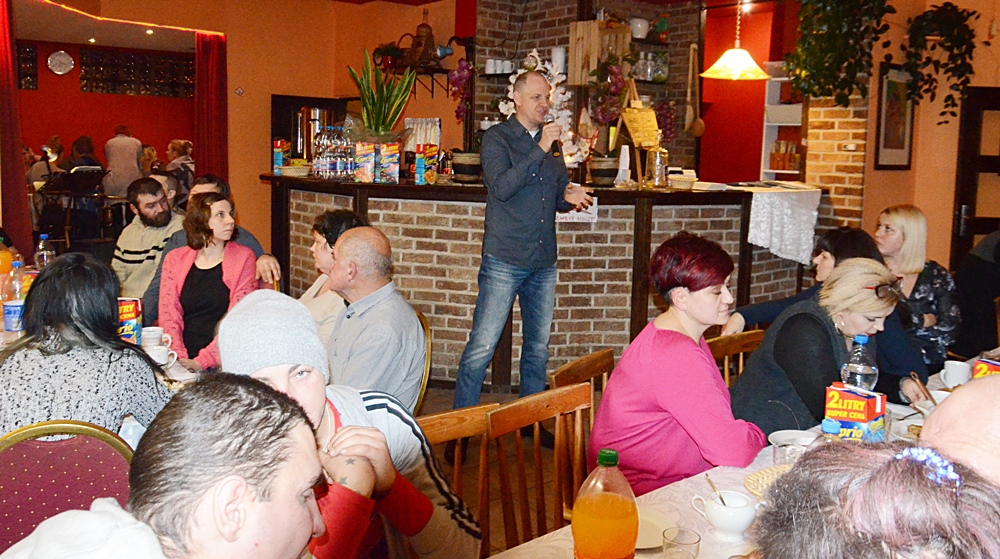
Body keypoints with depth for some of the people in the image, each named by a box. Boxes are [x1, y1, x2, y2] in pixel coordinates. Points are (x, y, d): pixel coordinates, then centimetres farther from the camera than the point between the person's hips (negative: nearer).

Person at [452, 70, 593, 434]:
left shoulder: (552, 143, 14)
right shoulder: (497, 138, -2)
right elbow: (501, 187, -18)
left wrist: (569, 196, -1)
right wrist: (540, 150, -19)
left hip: (544, 262, 6)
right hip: (504, 260, -6)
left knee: (538, 348, 13)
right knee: (481, 347, -6)